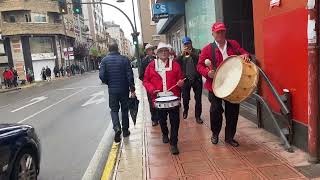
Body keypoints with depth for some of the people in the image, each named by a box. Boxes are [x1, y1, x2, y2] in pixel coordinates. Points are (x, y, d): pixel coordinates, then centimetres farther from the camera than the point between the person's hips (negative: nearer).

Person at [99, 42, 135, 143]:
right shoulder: (124, 59, -6)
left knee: (114, 110, 12)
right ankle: (125, 130, 23)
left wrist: (108, 83, 9)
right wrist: (132, 89, -4)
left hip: (112, 90, 0)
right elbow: (130, 75, -9)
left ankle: (117, 128, -10)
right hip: (124, 89, 0)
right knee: (124, 109, 15)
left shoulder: (105, 60, -3)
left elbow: (102, 75, -10)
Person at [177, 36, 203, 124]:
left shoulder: (197, 51, 4)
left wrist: (191, 53, -25)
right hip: (186, 79, 2)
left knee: (198, 99, 1)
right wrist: (182, 54, -18)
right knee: (185, 98, 11)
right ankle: (185, 111, 38)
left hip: (197, 79, -1)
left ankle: (198, 116, 12)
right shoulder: (182, 54, 10)